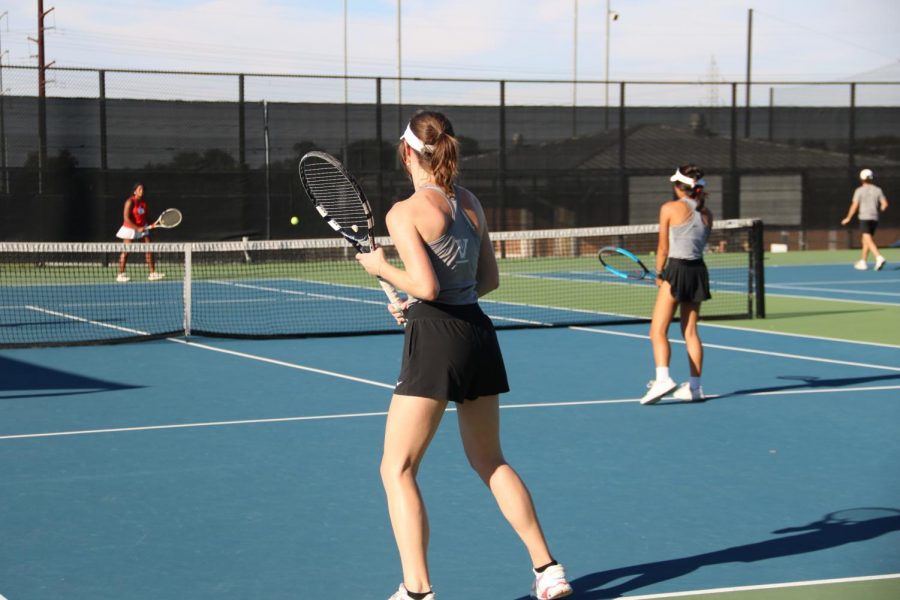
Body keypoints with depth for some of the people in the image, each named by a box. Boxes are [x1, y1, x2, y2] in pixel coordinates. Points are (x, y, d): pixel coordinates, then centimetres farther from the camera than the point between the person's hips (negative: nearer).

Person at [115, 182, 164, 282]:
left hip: (142, 228, 6)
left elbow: (145, 217, 10)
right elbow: (126, 218, -21)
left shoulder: (144, 202, 3)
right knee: (126, 251, -2)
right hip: (130, 228, -6)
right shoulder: (130, 202, -16)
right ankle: (120, 275, 6)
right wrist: (137, 228, -25)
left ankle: (152, 273, 6)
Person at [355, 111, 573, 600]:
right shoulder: (470, 203, 9)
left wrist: (381, 268, -2)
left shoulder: (405, 212, -11)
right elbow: (489, 279, 14)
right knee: (490, 462, 21)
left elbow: (426, 285, -20)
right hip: (478, 331, 7)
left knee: (397, 470, 2)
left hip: (435, 340, -7)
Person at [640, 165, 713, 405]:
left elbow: (663, 248, -2)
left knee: (658, 330, -6)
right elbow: (700, 242, 14)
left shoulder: (670, 208, -7)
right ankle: (694, 386, 11)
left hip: (677, 270, -6)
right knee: (690, 331, 12)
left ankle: (662, 378, -25)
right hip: (698, 269, 6)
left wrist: (659, 274, 9)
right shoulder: (706, 213, 7)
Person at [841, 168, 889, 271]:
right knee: (865, 240, 18)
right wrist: (880, 209, 24)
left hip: (864, 218, -5)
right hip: (874, 218, 5)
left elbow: (854, 206, -7)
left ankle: (879, 258, -32)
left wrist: (848, 218, 4)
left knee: (869, 241, -13)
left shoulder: (859, 191, -4)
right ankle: (863, 262, 24)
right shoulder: (878, 190, 6)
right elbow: (885, 204, 1)